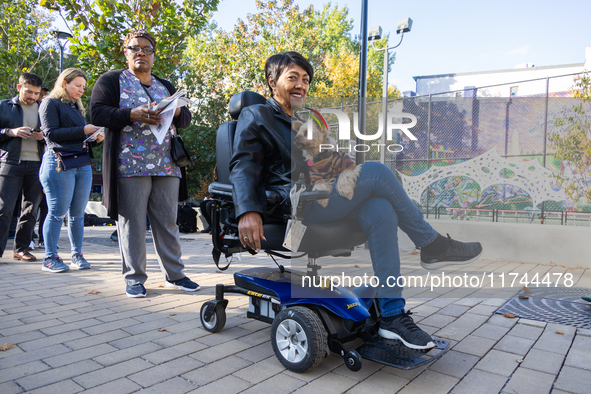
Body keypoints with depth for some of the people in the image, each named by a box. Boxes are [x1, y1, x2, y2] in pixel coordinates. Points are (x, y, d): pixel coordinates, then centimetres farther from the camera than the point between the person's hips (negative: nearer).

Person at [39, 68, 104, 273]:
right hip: (59, 163, -6)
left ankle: (77, 255, 12)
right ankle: (50, 258, 4)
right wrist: (83, 131, -13)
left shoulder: (77, 107, 23)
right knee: (57, 212, -4)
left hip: (83, 164, 6)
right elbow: (51, 133, -9)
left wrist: (95, 137, 3)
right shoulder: (50, 103, 2)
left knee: (78, 213, 6)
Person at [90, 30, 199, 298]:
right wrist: (133, 114, -17)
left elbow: (186, 120, 18)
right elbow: (97, 113, -3)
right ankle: (133, 278, 10)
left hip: (166, 166, 4)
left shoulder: (166, 86, 22)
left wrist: (178, 112, -6)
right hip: (129, 165, -3)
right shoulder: (111, 81, 9)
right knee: (132, 222, -1)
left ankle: (174, 274, 14)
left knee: (168, 222, 6)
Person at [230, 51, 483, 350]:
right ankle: (430, 245, -6)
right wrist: (248, 211, -24)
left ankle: (391, 313, -20)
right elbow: (243, 166, -6)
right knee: (376, 171, -20)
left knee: (381, 211, -21)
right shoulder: (255, 116, 9)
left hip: (320, 199, 7)